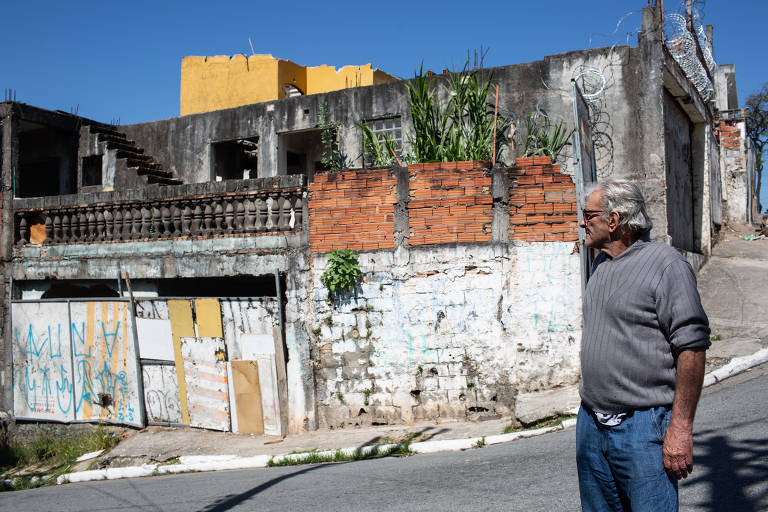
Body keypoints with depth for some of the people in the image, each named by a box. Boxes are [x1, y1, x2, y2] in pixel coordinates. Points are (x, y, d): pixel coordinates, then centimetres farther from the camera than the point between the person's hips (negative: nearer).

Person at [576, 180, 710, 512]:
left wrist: (680, 426, -19)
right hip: (591, 422, 8)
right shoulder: (600, 264, 13)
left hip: (643, 426, -8)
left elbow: (692, 347, -16)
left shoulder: (666, 263, -12)